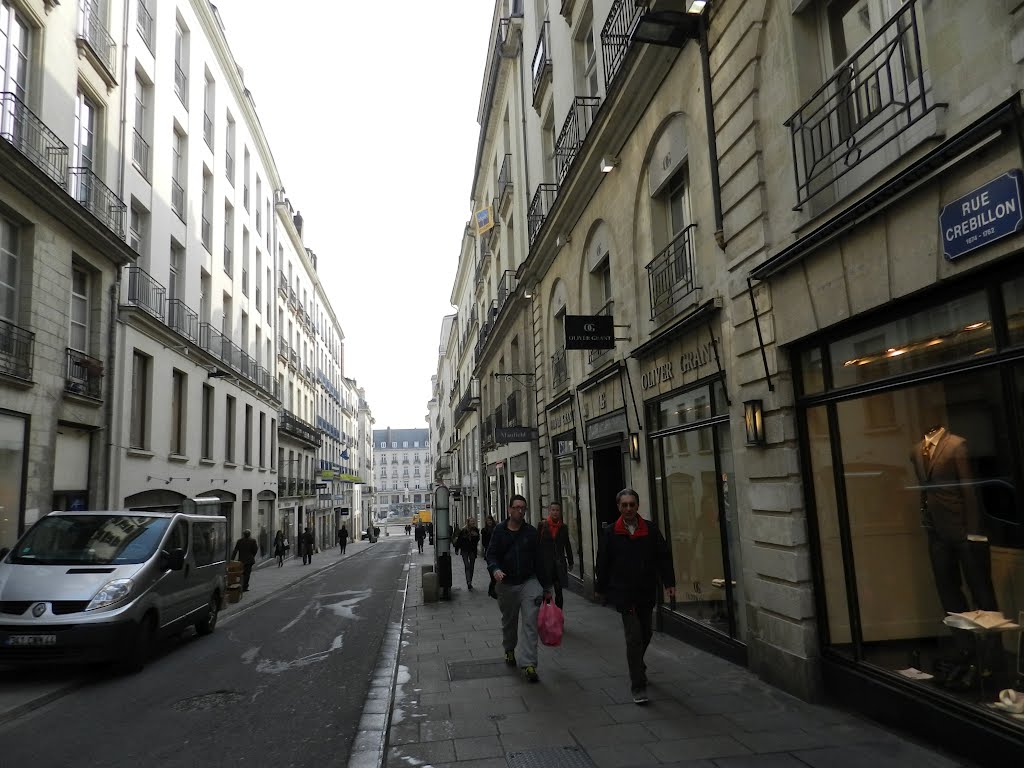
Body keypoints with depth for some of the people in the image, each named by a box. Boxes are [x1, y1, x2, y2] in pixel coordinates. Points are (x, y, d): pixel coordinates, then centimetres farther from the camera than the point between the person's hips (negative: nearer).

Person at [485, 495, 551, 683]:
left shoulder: (531, 532, 0)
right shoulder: (499, 530, 0)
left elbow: (539, 560, 2)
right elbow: (491, 554, -1)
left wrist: (546, 587, 2)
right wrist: (495, 569, -24)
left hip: (529, 582, -1)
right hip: (506, 584, 1)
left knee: (530, 622, -11)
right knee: (508, 621, 18)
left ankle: (528, 664, -10)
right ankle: (509, 650, 44)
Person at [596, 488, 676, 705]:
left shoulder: (650, 530, 2)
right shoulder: (610, 533, -2)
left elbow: (663, 557, 4)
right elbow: (603, 563, 4)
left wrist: (669, 583, -4)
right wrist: (600, 588, 9)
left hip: (647, 592, 3)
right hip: (624, 593, -3)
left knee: (645, 634, 17)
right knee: (634, 637, -9)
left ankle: (636, 665, 46)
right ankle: (639, 687, -1)